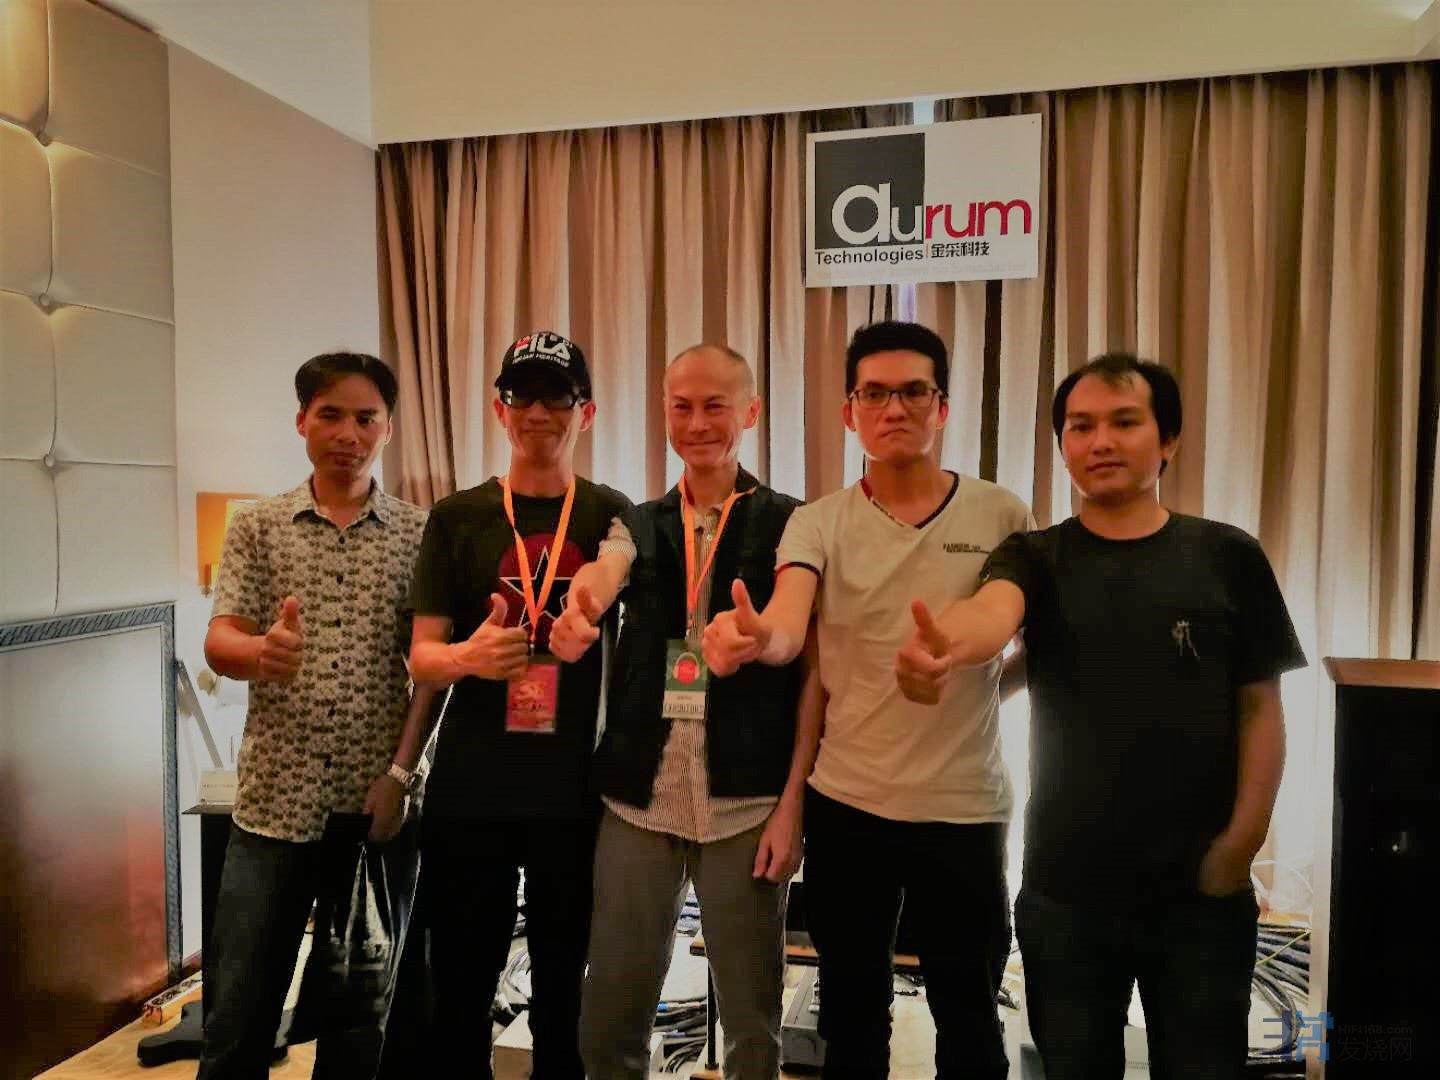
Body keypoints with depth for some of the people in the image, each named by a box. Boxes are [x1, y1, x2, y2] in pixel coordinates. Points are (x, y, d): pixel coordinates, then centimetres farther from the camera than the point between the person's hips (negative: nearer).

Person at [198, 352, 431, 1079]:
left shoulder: (419, 533, 1)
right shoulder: (256, 526, 3)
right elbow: (219, 643, -5)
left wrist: (402, 773, -9)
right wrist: (261, 651, -28)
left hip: (376, 803, 0)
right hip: (273, 802, 0)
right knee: (238, 1010, 9)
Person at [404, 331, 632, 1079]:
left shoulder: (614, 517, 1)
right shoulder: (457, 518, 2)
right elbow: (422, 656, 0)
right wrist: (466, 656, -22)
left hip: (576, 790, 0)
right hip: (469, 790, 1)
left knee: (564, 987, 13)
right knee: (459, 987, 11)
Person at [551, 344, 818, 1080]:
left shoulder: (790, 524, 0)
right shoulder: (640, 525, 10)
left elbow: (815, 672, -3)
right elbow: (605, 570, -13)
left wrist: (792, 802, -9)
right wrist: (579, 607, -37)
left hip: (747, 801, -2)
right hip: (639, 796, 3)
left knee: (752, 1017, 10)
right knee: (610, 1013, 10)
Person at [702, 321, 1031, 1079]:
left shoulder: (1001, 515, -3)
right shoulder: (818, 523, -3)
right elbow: (787, 628, -22)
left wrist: (982, 685, -7)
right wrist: (756, 637, -43)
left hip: (964, 807, 0)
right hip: (844, 804, 1)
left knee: (970, 1019, 16)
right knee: (850, 1014, 19)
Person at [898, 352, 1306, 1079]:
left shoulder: (1228, 558, -2)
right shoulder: (1035, 558, -4)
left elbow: (1260, 707, 1)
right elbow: (991, 613, -27)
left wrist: (1242, 841, -7)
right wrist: (948, 646, -49)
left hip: (1199, 887, 0)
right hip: (1064, 885, 1)